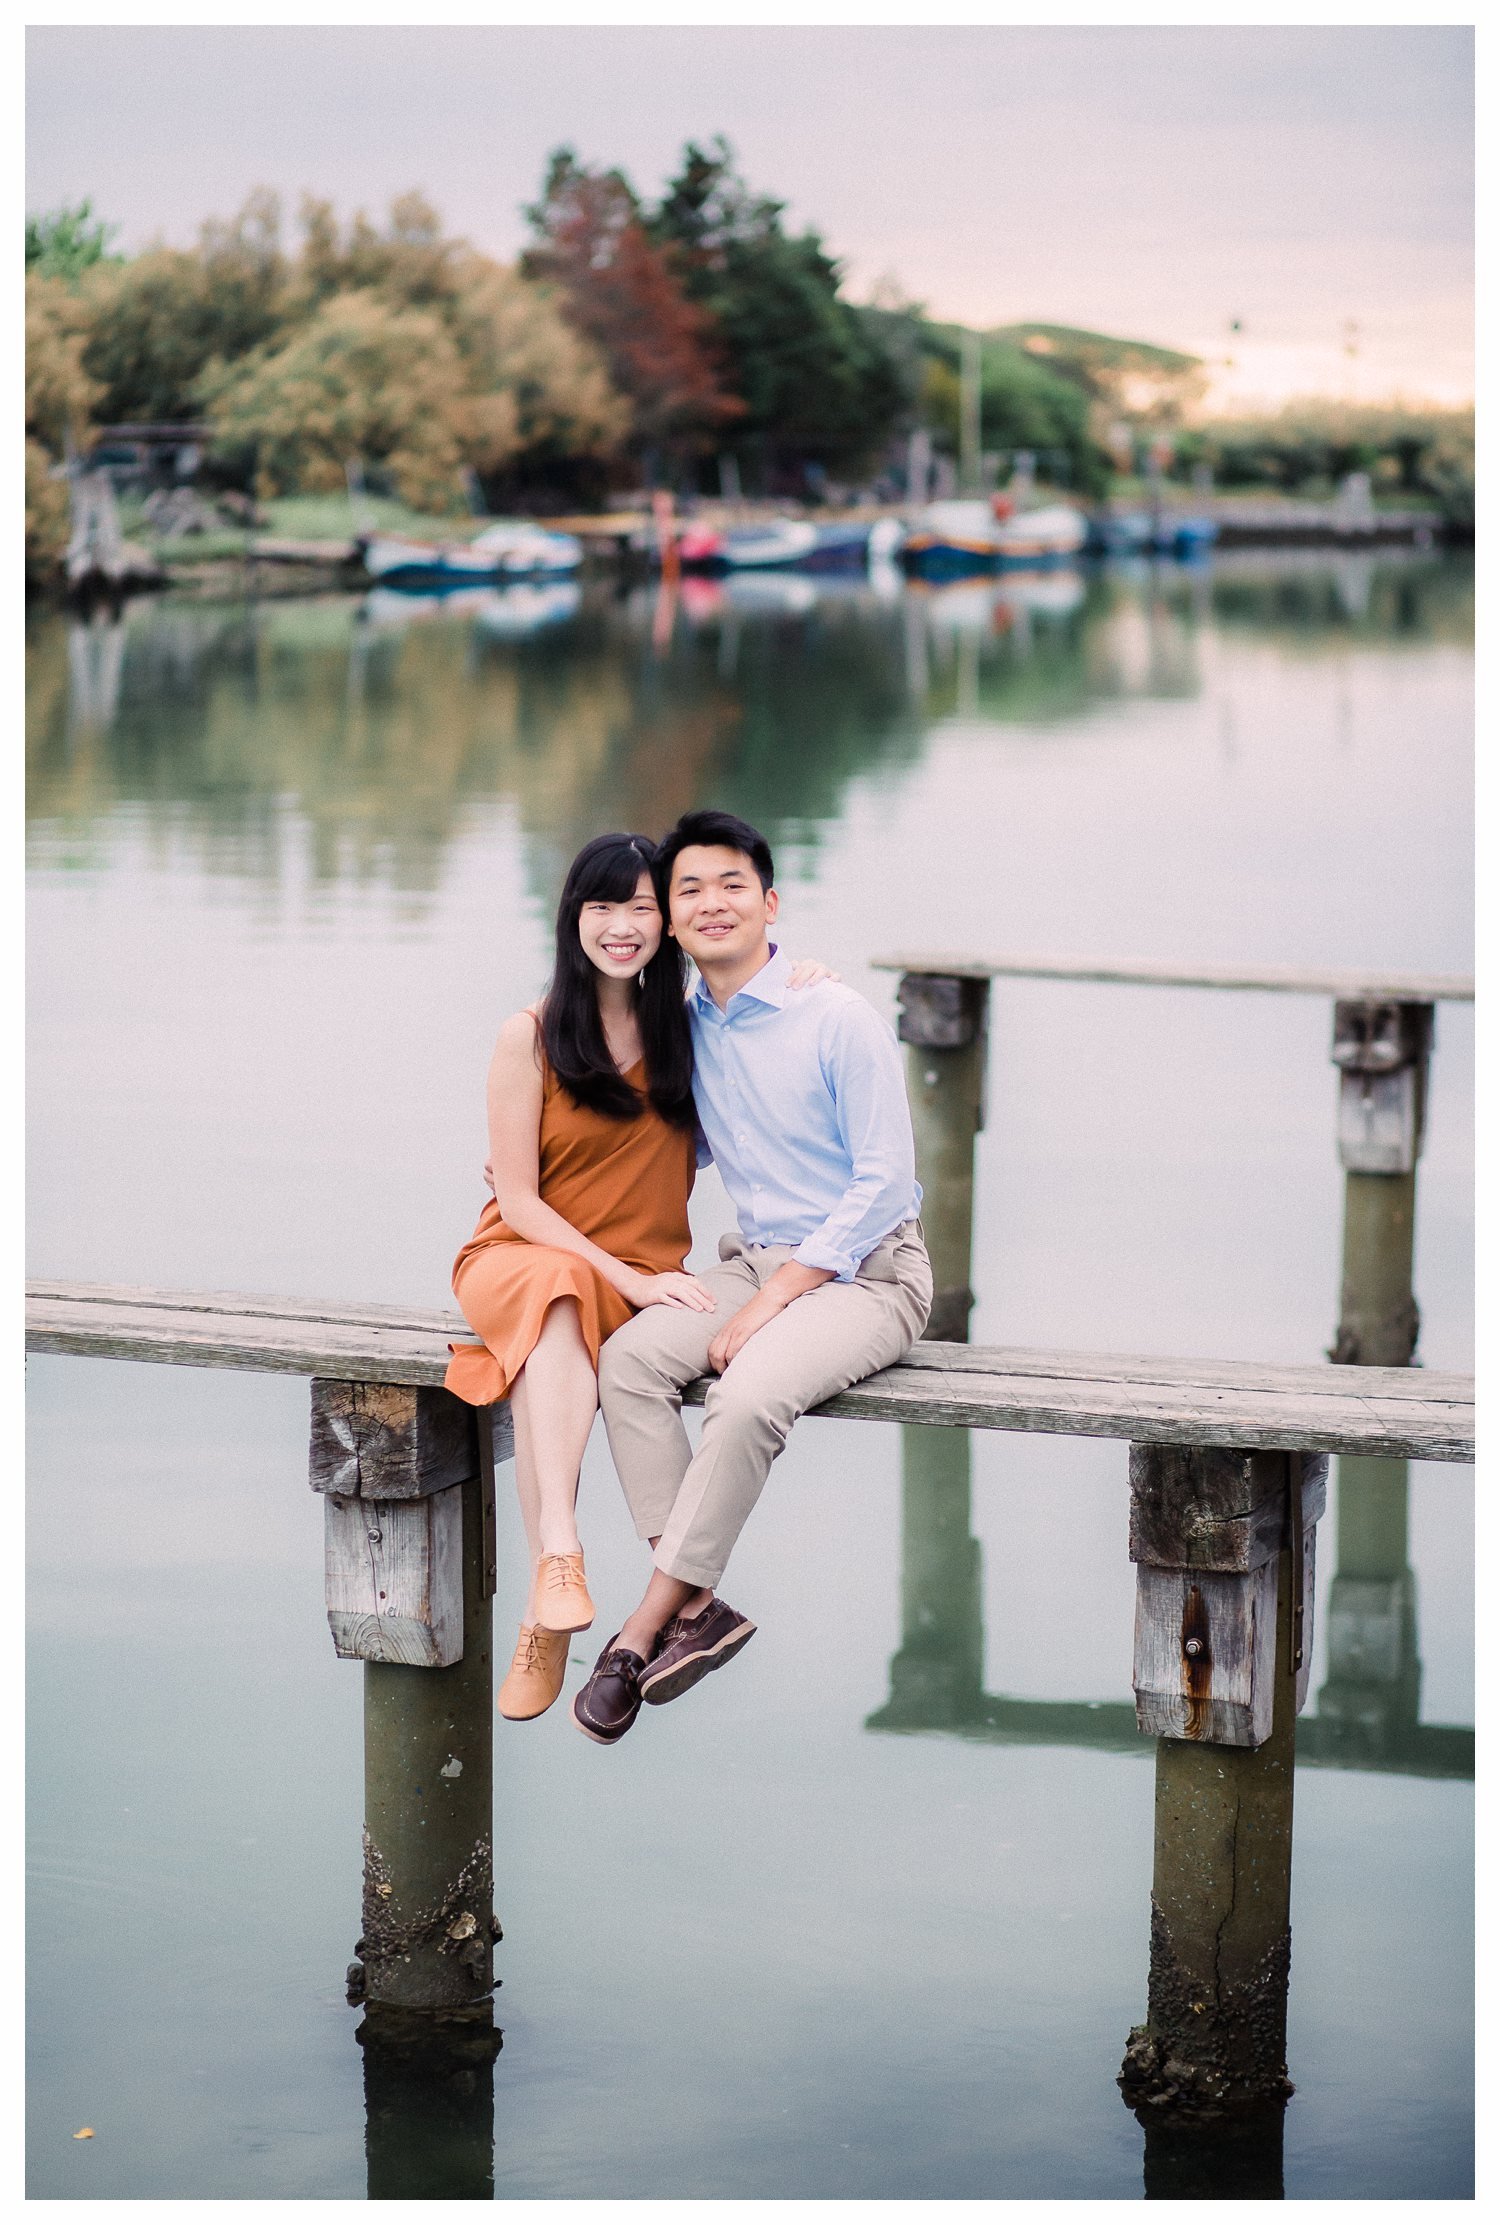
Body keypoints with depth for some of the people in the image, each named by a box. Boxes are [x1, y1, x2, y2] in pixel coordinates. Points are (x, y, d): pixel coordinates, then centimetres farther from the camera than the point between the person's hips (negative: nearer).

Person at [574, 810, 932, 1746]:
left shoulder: (838, 1020, -13)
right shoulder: (687, 1027, 7)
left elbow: (884, 1184, -14)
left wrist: (767, 1305, -18)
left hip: (863, 1272, -6)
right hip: (758, 1259, 6)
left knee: (749, 1394, -33)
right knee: (630, 1358, -21)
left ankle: (650, 1624, -20)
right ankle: (699, 1607, -20)